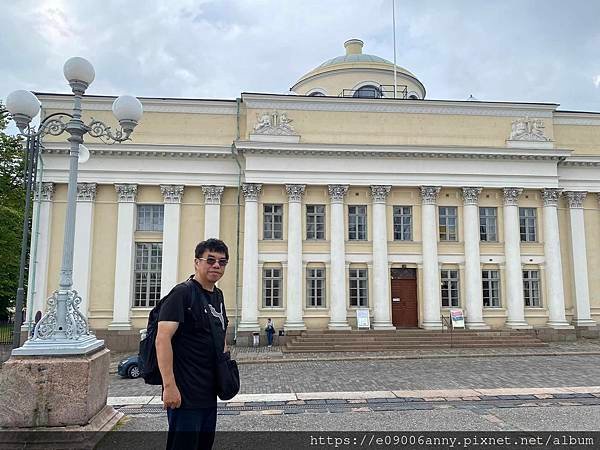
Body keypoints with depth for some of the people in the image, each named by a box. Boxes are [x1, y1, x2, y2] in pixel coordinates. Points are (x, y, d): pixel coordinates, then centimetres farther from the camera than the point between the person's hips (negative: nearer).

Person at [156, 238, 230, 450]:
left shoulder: (217, 295, 12)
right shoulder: (182, 293, -14)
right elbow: (162, 339, -22)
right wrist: (169, 386, -26)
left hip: (209, 392, 9)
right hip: (185, 393, -9)